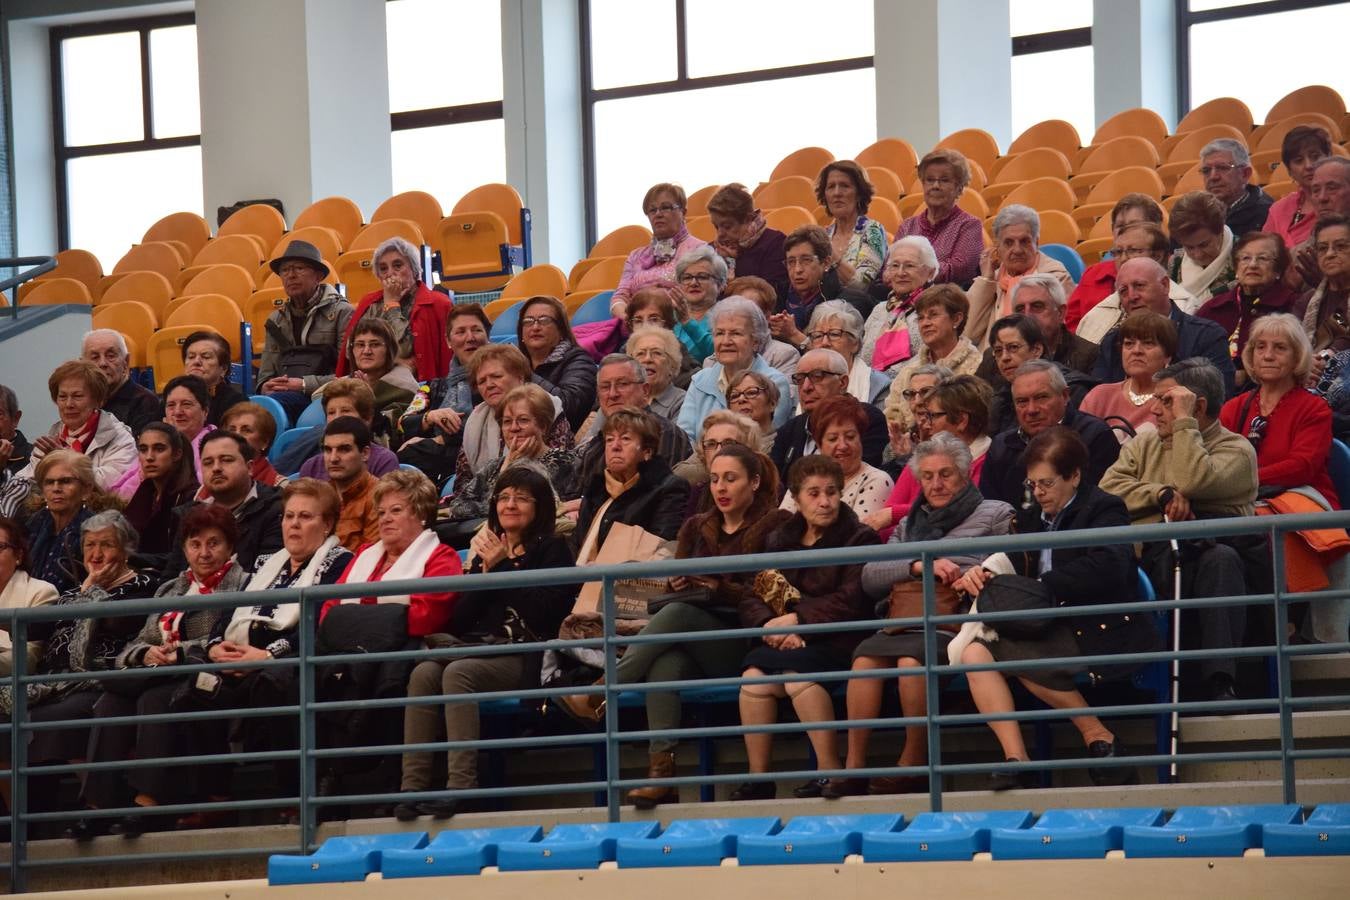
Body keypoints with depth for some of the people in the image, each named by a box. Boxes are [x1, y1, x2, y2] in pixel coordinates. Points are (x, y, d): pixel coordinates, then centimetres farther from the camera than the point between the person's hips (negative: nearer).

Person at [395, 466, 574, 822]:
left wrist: (504, 566, -3)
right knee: (424, 672, -27)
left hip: (523, 658, -5)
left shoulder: (552, 549, 9)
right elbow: (460, 620, 15)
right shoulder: (486, 551, 25)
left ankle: (461, 785, -42)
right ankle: (413, 786, -35)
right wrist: (487, 569, 4)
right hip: (477, 649, 5)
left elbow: (545, 613, -7)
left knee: (458, 673, -34)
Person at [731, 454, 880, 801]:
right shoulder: (778, 541, 19)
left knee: (794, 670, -35)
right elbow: (751, 599, 11)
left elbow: (852, 601, -7)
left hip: (837, 642, -4)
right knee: (754, 673, -28)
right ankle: (758, 779, -22)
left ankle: (830, 771, -31)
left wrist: (796, 619, -13)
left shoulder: (860, 539, 6)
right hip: (786, 643, 4)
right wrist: (772, 626, -11)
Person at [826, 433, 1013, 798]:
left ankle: (914, 765, -26)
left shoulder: (995, 514, 18)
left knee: (911, 658, -35)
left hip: (952, 621, -4)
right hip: (902, 621, 4)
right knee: (865, 656, -28)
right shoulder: (908, 525, 31)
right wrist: (918, 566, 0)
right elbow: (870, 577, 16)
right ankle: (854, 765, -30)